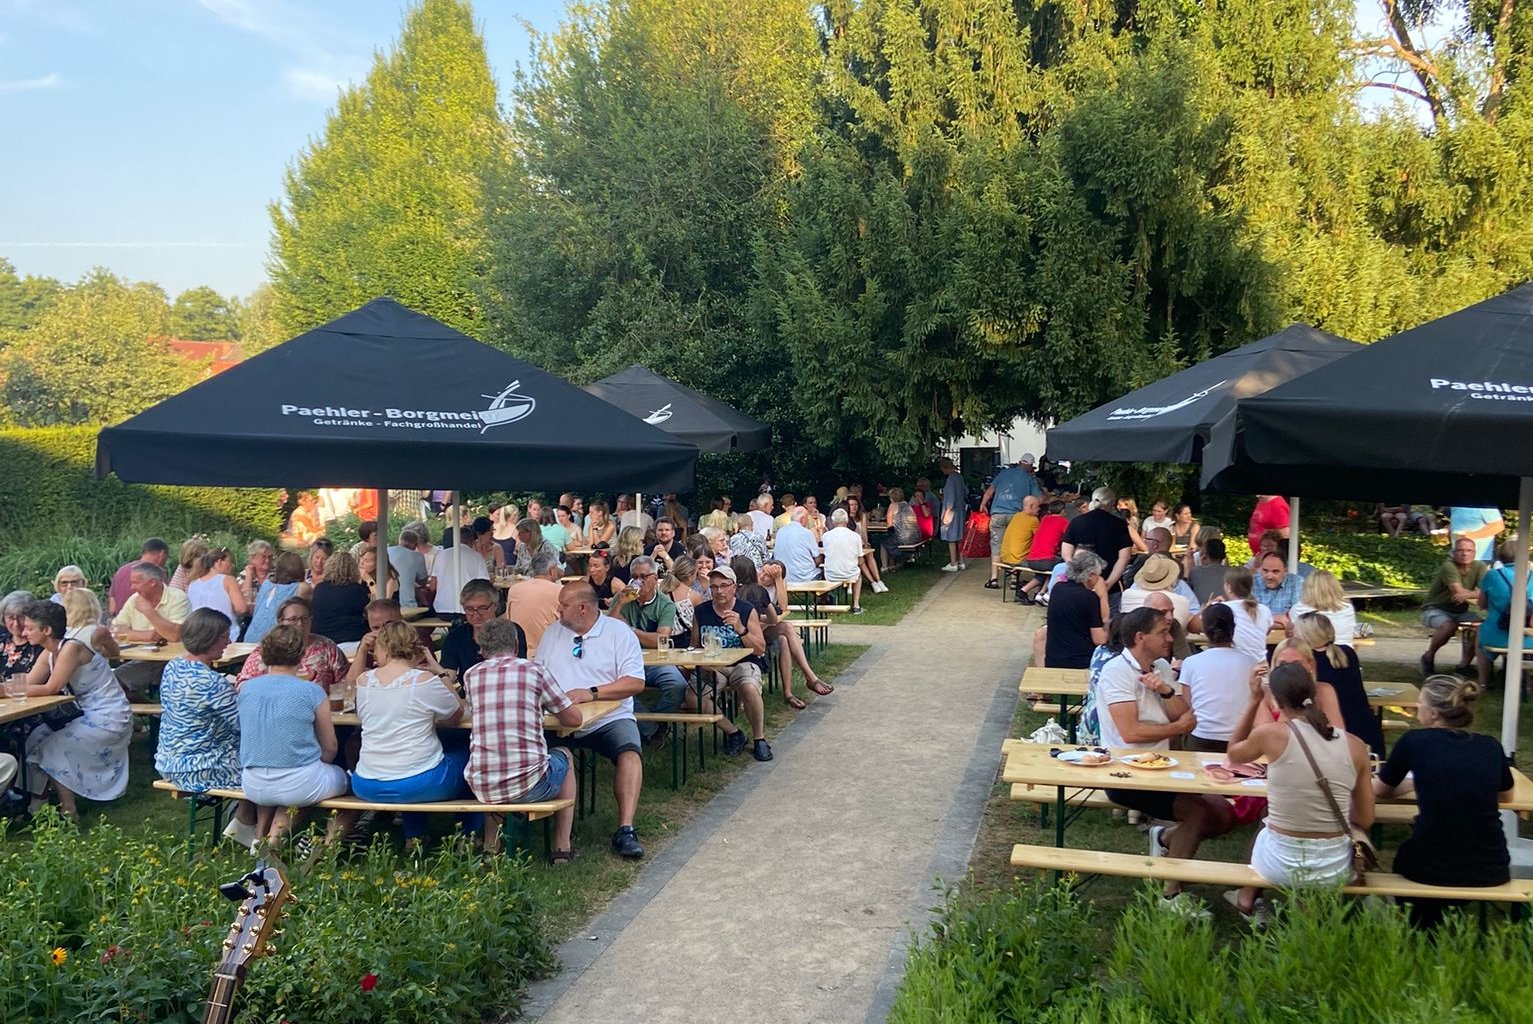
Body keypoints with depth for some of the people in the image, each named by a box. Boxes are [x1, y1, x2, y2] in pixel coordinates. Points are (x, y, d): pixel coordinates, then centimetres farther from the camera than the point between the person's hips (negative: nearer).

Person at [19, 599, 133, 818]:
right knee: (37, 738, 2)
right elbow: (26, 684, 1)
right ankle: (37, 803, 10)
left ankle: (68, 811, 0)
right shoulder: (48, 654, 7)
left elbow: (51, 688, -22)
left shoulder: (71, 648, -20)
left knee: (51, 749, -12)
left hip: (110, 720, -9)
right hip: (90, 716, 9)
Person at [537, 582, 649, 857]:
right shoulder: (552, 633, 18)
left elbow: (635, 682, -6)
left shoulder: (619, 632, 3)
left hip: (610, 718, -3)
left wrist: (592, 693, -17)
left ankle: (625, 830, -34)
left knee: (629, 751, -32)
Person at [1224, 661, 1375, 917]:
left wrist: (1254, 700, 9)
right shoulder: (1355, 745, -6)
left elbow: (1234, 754, 9)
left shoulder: (1271, 734, -14)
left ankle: (1248, 898, 47)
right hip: (1335, 870, 2)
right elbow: (1365, 819, 2)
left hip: (1281, 866, -2)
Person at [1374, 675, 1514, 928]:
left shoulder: (1414, 741, -4)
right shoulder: (1491, 747, 4)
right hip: (1491, 870, 3)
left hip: (1431, 869, -3)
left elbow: (1381, 789, 12)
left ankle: (1423, 933, 33)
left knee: (1405, 856, 31)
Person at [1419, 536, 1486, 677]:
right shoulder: (1448, 567, -21)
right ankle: (1428, 657, -7)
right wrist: (1476, 595, -24)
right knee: (1449, 626, -35)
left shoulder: (1479, 567, -4)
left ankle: (1464, 664, -5)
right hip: (1435, 610, -6)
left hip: (1460, 611, 6)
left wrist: (1468, 594, -35)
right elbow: (1458, 592, -31)